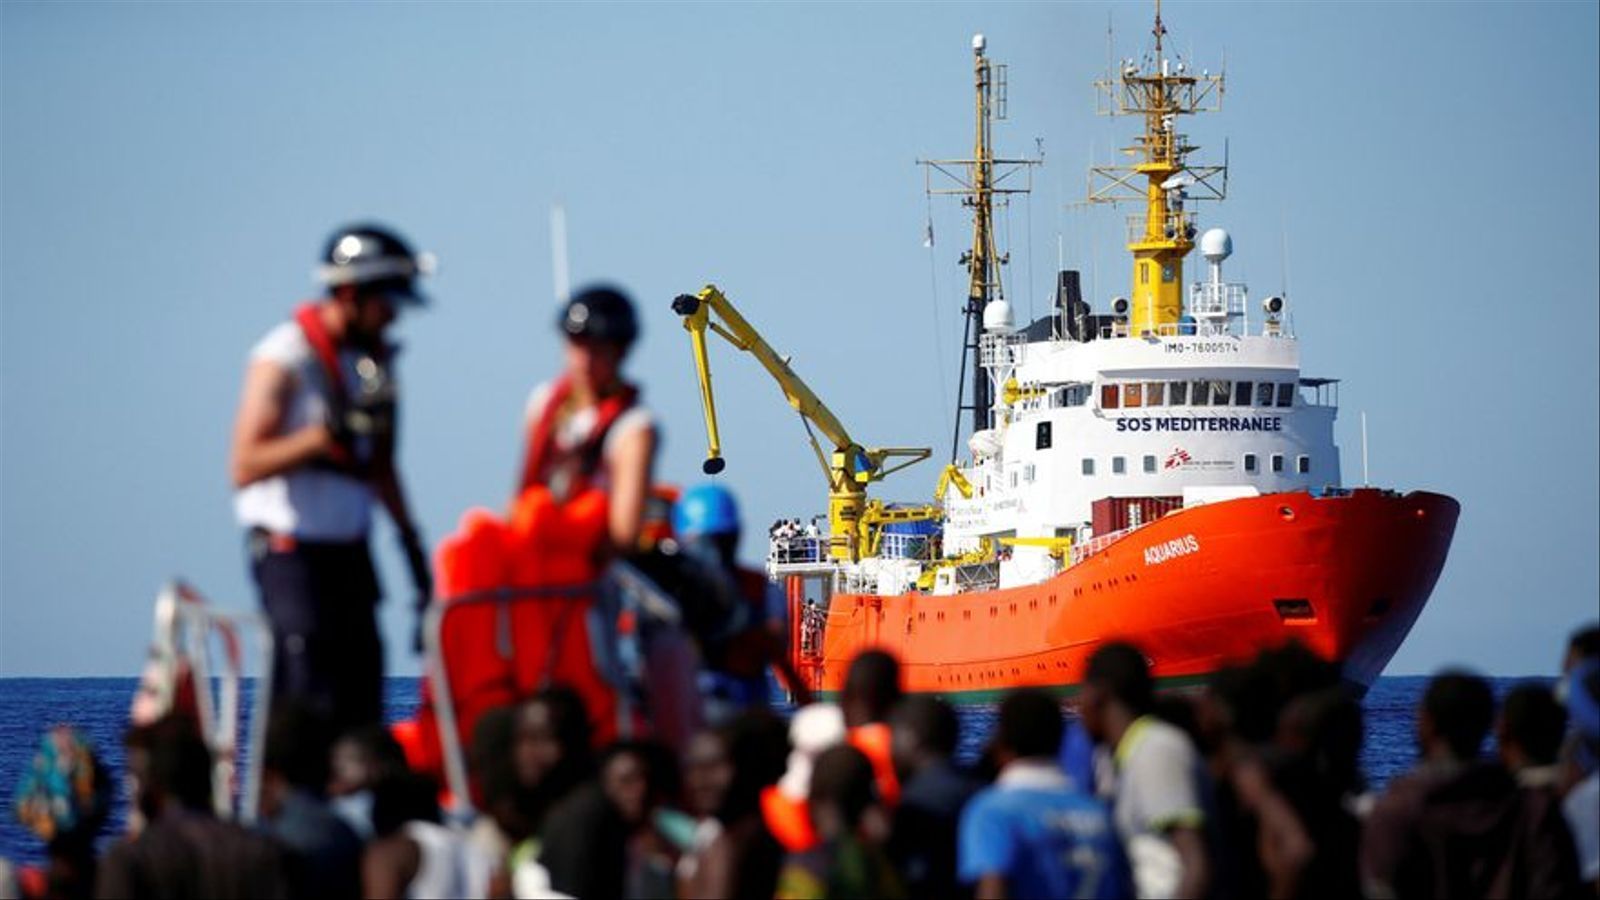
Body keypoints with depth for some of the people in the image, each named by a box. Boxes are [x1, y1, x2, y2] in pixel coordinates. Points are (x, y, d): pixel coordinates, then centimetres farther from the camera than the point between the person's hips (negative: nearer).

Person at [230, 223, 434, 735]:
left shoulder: (373, 356, 11)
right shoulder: (285, 357, -11)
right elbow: (246, 467, -17)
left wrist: (409, 537, 17)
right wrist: (327, 434, -25)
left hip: (350, 550, 7)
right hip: (291, 551, -7)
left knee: (362, 702, 1)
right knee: (310, 704, -14)